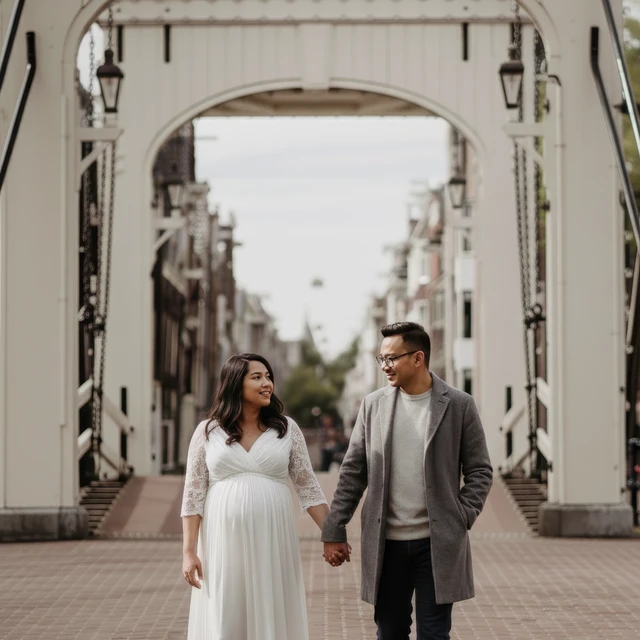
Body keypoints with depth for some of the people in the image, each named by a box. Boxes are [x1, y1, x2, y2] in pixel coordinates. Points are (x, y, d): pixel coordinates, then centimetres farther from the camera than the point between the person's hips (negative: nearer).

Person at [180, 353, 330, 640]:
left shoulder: (286, 429, 5)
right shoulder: (208, 432, 3)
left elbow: (308, 487, 6)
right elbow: (193, 494, 2)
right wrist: (188, 551, -4)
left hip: (272, 541, 1)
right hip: (224, 541, -1)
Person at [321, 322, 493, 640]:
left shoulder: (459, 405, -2)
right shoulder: (373, 405, 5)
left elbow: (480, 470, 3)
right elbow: (353, 471, 7)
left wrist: (461, 518, -8)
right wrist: (334, 531, 4)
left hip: (438, 543, -2)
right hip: (386, 542, 2)